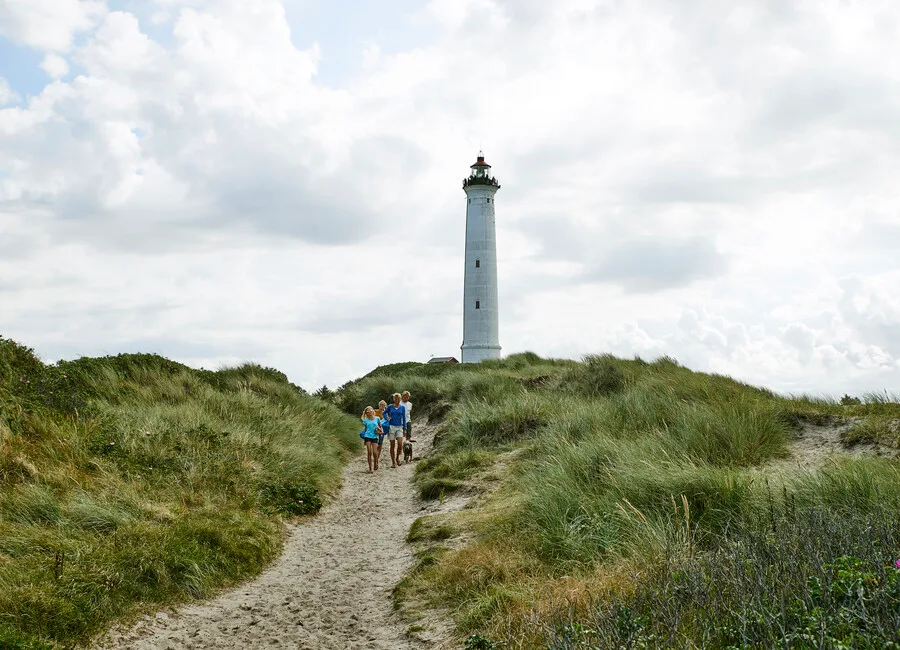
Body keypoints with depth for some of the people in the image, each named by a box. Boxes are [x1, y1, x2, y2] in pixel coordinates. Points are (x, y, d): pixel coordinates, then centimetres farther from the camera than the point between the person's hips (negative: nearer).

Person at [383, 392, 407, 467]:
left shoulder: (402, 408, 4)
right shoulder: (390, 407, 2)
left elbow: (404, 418, 7)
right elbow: (384, 413, 17)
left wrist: (404, 429, 3)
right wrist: (386, 418, -4)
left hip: (399, 427, 0)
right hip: (391, 427, 0)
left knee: (400, 443, -17)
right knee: (392, 445, 1)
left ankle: (397, 458, 6)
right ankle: (393, 462, 9)